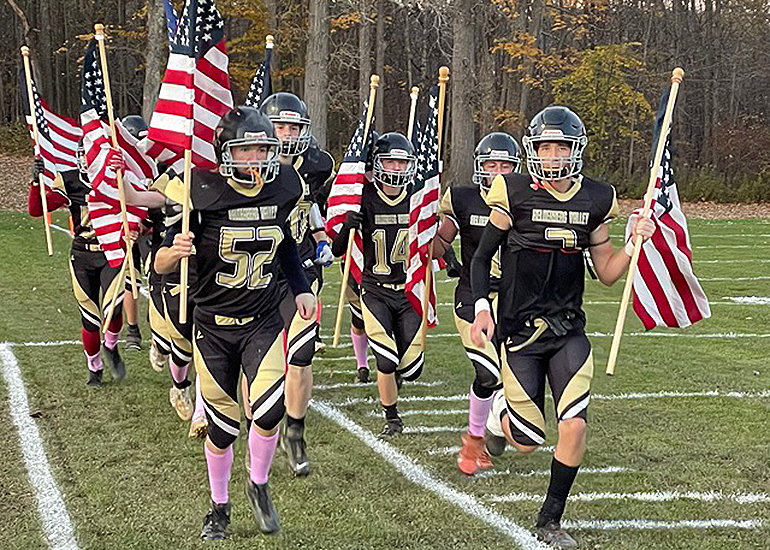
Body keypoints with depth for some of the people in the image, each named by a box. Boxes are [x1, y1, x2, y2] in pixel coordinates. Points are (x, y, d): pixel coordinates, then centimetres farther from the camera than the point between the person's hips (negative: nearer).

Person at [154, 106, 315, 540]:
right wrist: (176, 251, -34)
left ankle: (259, 485, 11)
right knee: (223, 425, 7)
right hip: (213, 327, -2)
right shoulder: (202, 194, -15)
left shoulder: (283, 189, -3)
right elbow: (161, 265, -12)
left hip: (263, 323, 2)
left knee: (270, 409, -18)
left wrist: (301, 288, 11)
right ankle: (220, 507, 31)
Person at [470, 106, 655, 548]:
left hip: (569, 330, 3)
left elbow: (607, 273, 9)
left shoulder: (596, 200, 2)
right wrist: (482, 308, -14)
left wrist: (635, 243, -8)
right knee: (529, 441, 1)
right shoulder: (515, 195, -8)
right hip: (519, 329, -2)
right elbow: (482, 258, 0)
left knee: (575, 426, -10)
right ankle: (502, 411, 39)